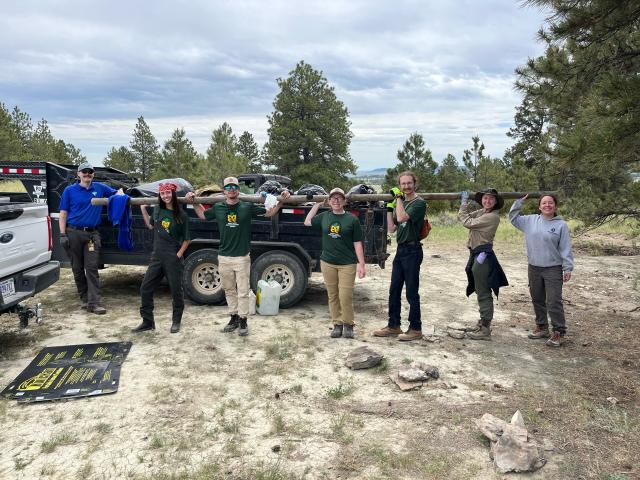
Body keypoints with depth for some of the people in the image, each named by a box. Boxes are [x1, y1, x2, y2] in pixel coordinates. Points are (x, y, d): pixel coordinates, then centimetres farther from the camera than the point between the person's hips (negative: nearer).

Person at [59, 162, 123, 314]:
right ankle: (84, 298, 22)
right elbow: (63, 214, 3)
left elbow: (117, 192, 24)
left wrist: (120, 194, -1)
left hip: (92, 233, 0)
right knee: (77, 268, 8)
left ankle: (93, 303, -8)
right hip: (74, 233, 0)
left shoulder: (99, 188, 8)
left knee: (92, 268, -6)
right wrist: (62, 235, -5)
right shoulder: (70, 190, 4)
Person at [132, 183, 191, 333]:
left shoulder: (181, 215, -7)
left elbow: (187, 239, -3)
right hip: (157, 256, 5)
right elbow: (150, 225, 23)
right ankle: (147, 321, 17)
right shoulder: (157, 210, 6)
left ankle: (176, 322, 21)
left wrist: (179, 255, -9)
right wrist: (143, 209, 18)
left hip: (173, 258, -5)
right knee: (145, 288, 5)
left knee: (176, 290, 5)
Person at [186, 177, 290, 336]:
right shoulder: (218, 208, 2)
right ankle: (234, 318, 28)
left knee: (243, 292, 2)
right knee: (229, 290, 14)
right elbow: (202, 215, 21)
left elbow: (270, 212, 4)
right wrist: (194, 202, 11)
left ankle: (243, 321, 14)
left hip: (242, 257, -3)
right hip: (224, 257, 3)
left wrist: (281, 201, -8)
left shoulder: (248, 207, -4)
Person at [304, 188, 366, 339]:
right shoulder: (324, 217, 8)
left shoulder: (352, 219, -1)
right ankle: (337, 324, 19)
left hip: (347, 264, -3)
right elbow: (307, 222, 20)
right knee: (332, 296, 8)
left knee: (345, 296, -7)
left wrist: (361, 264, -5)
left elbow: (357, 243, -1)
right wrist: (317, 205, 14)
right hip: (327, 263, 3)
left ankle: (348, 325, 11)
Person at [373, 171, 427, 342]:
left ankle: (415, 329, 11)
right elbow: (391, 229, 12)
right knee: (394, 290, 12)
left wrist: (398, 197, -15)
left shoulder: (419, 203, -11)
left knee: (411, 292, -1)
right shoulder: (401, 203, 13)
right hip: (400, 250, 8)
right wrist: (389, 207, 5)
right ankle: (393, 326, 23)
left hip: (412, 251, -8)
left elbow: (402, 217, -26)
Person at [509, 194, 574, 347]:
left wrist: (568, 268, -9)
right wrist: (519, 201, 8)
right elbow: (513, 217, 16)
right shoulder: (530, 221, 4)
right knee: (537, 300, 14)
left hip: (553, 269, -4)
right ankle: (541, 327, 29)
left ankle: (559, 332, 5)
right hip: (534, 268, 5)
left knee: (554, 302, -5)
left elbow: (565, 248, -6)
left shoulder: (561, 225, -6)